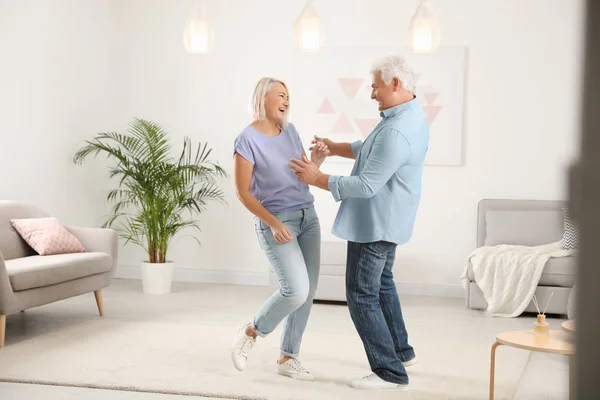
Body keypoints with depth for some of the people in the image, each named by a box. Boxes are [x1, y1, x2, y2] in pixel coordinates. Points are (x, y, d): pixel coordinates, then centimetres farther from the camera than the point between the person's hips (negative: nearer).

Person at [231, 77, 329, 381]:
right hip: (275, 223, -7)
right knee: (296, 290, -17)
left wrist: (316, 161, -8)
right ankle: (249, 333, 7)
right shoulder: (247, 140, -12)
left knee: (308, 291, 3)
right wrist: (274, 223, -21)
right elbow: (243, 193, -13)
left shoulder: (289, 130, 8)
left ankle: (287, 358, 15)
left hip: (307, 218, 7)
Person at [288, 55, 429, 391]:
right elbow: (371, 150, 20)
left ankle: (391, 372, 3)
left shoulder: (396, 132, -29)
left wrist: (317, 179, -18)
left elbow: (366, 186, -27)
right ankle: (401, 351, 38)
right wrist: (334, 148, 11)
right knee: (382, 284, 26)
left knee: (362, 295, -2)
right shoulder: (411, 114, 5)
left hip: (375, 224, -11)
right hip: (385, 221, 11)